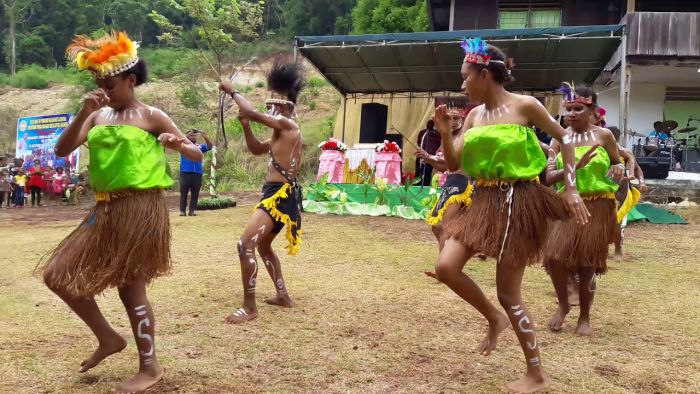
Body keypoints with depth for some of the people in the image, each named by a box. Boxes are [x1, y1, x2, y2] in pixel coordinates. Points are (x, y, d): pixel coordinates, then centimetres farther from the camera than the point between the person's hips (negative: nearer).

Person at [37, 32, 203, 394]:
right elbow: (62, 150, 2)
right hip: (105, 209, 7)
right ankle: (108, 339, 25)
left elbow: (197, 155, -4)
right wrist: (83, 113, -9)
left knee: (131, 287, -1)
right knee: (58, 274, 9)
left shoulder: (151, 117, -4)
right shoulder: (98, 116, 11)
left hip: (140, 209, -7)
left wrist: (178, 145, -26)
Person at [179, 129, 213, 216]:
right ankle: (182, 210, 4)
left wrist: (206, 137, -15)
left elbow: (210, 147, 2)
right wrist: (189, 133, -21)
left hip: (197, 173, 2)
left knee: (195, 193, 3)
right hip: (185, 172, -2)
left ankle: (192, 210, 8)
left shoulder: (200, 147, 15)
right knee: (183, 192, 0)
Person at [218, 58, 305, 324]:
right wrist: (245, 127, 10)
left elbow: (252, 113, -22)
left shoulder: (287, 125, -12)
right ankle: (283, 296, 31)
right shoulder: (282, 132, 17)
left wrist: (232, 92, -7)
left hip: (280, 195, -11)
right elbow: (257, 149, 26)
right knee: (263, 246, 24)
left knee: (245, 244, -16)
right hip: (279, 195, 11)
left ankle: (249, 307, -10)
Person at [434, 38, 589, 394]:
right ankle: (494, 318, 19)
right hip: (483, 201, 6)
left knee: (508, 293, -2)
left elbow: (565, 138, 3)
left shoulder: (524, 105, -7)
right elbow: (453, 165, 11)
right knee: (445, 267, -7)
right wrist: (445, 134, -6)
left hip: (518, 201, -6)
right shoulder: (474, 116, 9)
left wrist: (571, 189, -1)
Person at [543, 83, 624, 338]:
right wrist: (577, 165, -21)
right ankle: (563, 304, 16)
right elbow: (549, 176, -7)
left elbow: (619, 164, 11)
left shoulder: (603, 135, -2)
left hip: (598, 207, -1)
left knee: (587, 263, 2)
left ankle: (585, 317, 20)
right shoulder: (560, 138, 2)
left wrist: (618, 171, -13)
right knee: (555, 256, -12)